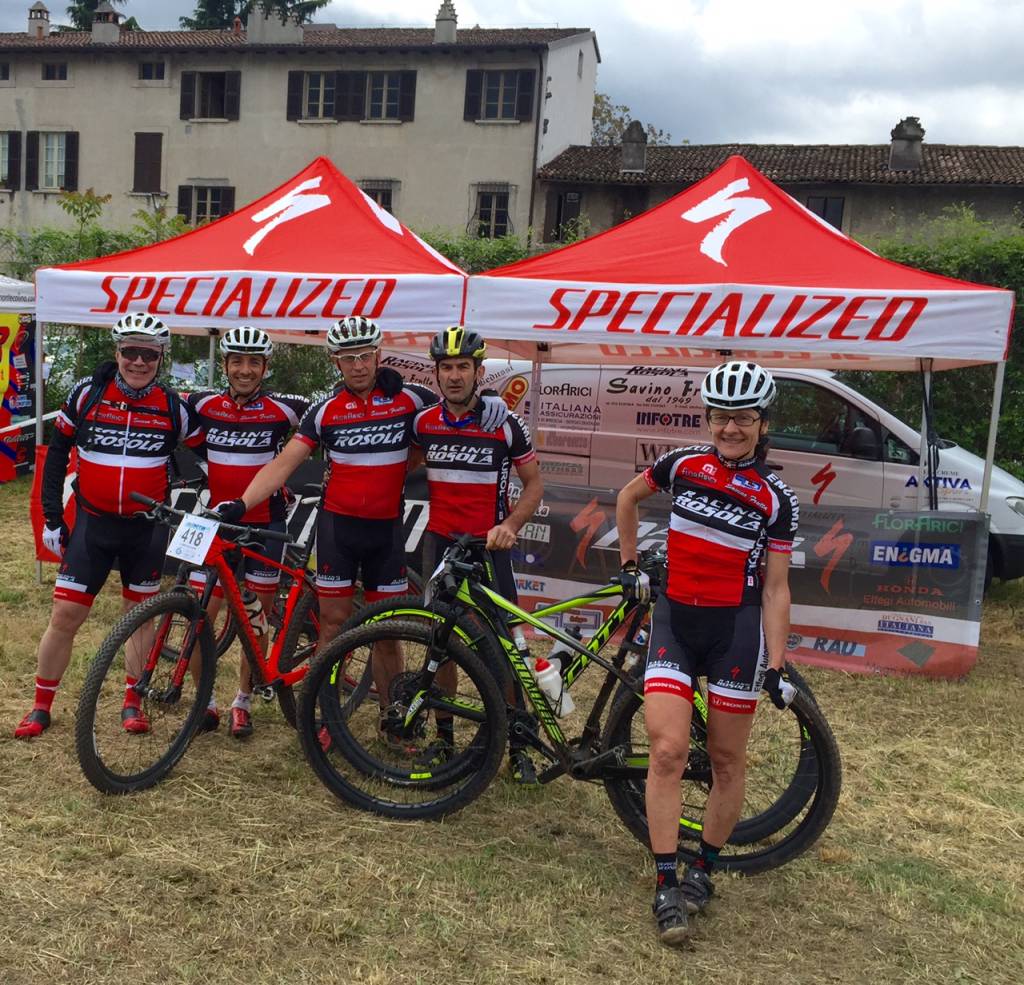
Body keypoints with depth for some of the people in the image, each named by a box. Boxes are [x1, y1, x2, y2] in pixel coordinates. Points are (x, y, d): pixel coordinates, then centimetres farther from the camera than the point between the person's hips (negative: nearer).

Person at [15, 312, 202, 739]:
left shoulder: (173, 407, -6)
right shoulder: (86, 395, -5)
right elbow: (57, 454, 5)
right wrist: (52, 516, 3)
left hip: (147, 528, 0)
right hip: (92, 525, 0)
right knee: (64, 615, 0)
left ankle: (132, 702, 26)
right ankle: (41, 707, 16)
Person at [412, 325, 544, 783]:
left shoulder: (505, 424, -10)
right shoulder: (423, 423, 0)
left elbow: (534, 482, -1)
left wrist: (510, 526, -15)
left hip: (489, 544, -3)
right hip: (440, 540, 3)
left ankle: (518, 747, 8)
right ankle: (444, 736, 22)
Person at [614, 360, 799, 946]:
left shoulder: (777, 498, -3)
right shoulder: (683, 464, 1)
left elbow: (776, 587, -2)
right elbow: (627, 497, 19)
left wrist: (777, 665, -6)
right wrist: (630, 565, 17)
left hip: (737, 629, -1)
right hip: (674, 619, 1)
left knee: (727, 760, 8)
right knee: (668, 751, -8)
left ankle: (704, 871, 27)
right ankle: (666, 886, 2)